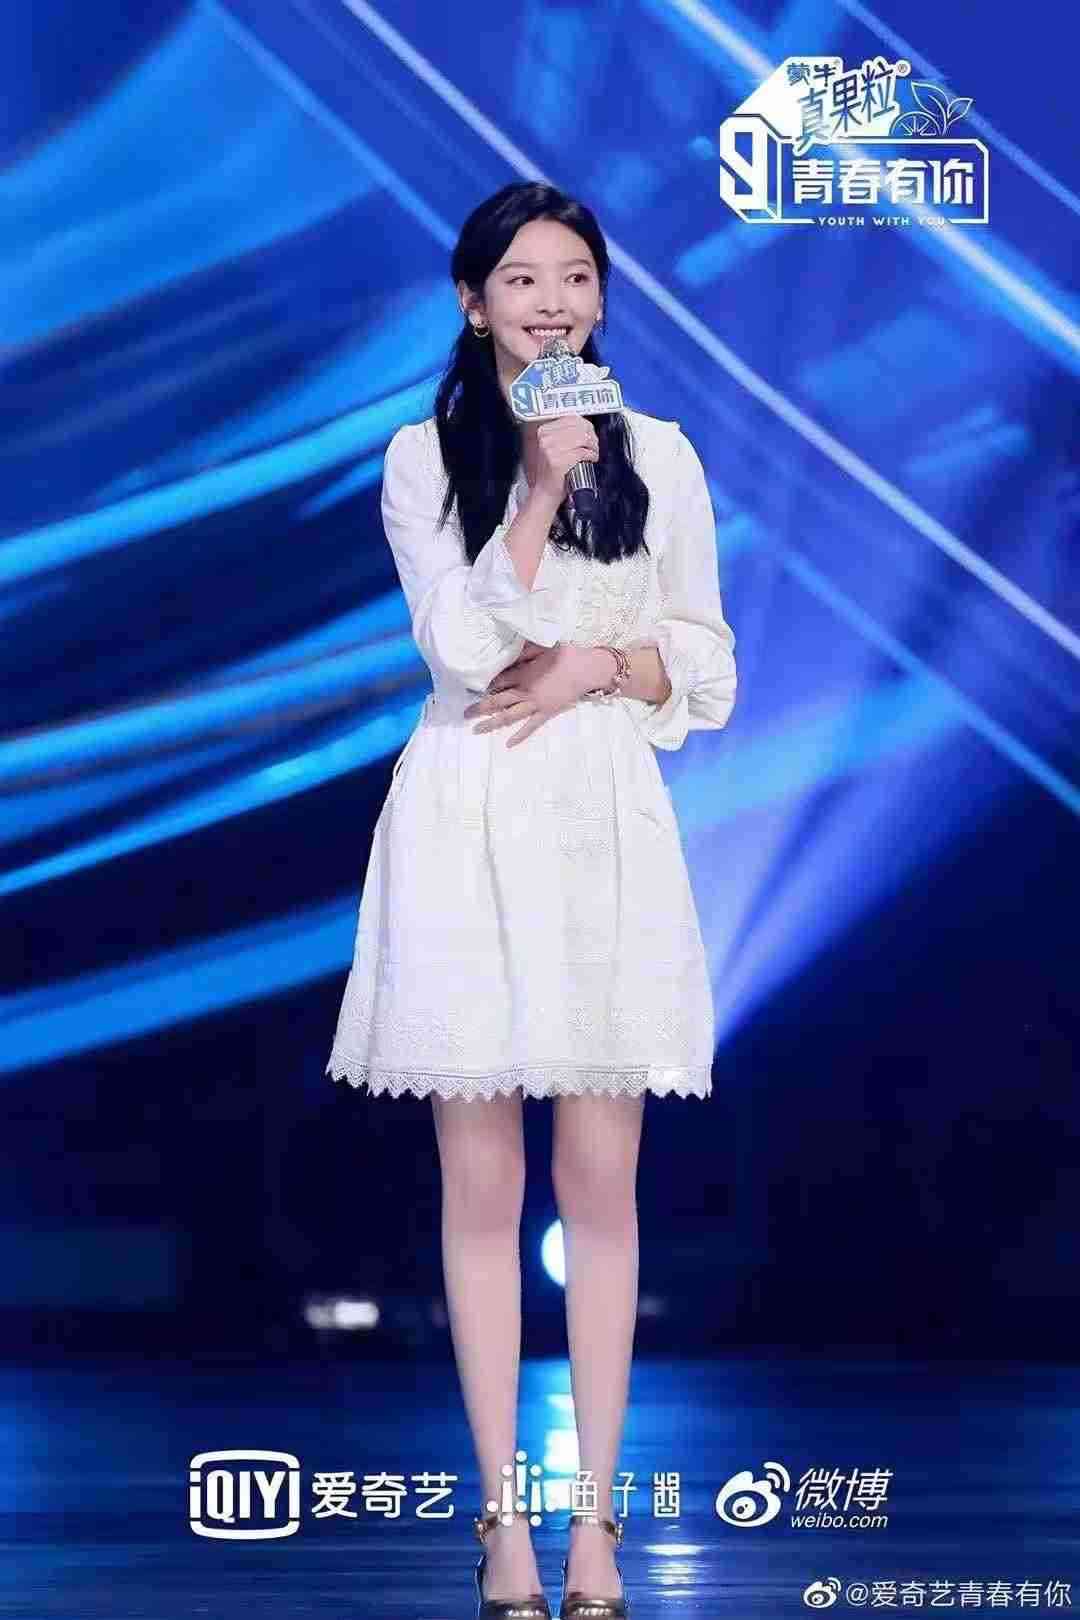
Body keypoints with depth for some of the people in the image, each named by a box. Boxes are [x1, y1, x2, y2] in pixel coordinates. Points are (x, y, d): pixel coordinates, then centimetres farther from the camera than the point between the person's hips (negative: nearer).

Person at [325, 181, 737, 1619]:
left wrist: (598, 665, -9)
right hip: (466, 824, 0)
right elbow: (463, 650, -9)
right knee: (481, 1183, 3)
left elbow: (709, 674, 9)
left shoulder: (659, 457, 7)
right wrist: (538, 488, -13)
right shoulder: (422, 459, 4)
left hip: (604, 824, 1)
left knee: (601, 1182, 1)